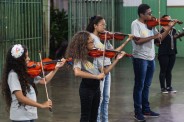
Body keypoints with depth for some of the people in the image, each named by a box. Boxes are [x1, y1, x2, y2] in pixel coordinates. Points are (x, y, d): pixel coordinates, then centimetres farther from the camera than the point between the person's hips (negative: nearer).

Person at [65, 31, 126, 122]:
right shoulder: (79, 57, -16)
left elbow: (104, 71, 5)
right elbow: (77, 73, -35)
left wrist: (117, 59, -3)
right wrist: (96, 76, -34)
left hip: (96, 87, 7)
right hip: (86, 88, -7)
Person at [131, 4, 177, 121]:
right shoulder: (136, 24, -13)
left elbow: (160, 38, 11)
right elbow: (137, 41, -24)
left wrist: (169, 28, 0)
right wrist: (153, 36, -24)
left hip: (151, 59, 7)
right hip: (140, 59, -7)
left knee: (146, 86, 16)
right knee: (139, 86, 2)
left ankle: (146, 109, 27)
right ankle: (138, 112, 11)